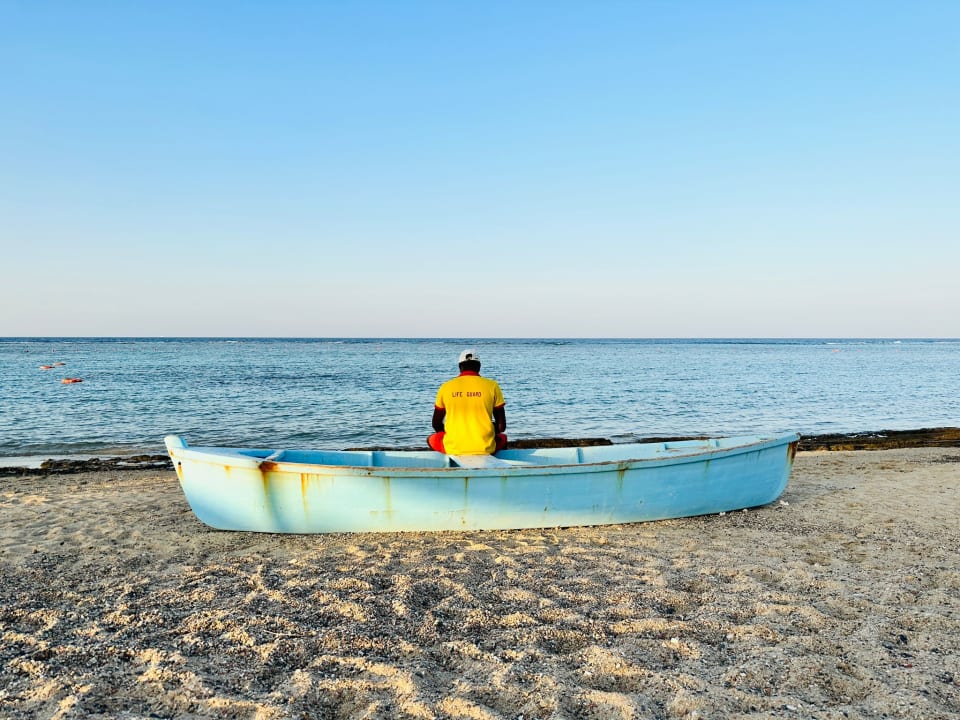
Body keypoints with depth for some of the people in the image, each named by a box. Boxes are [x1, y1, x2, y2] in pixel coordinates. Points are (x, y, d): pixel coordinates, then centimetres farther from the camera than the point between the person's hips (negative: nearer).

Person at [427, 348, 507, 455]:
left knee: (432, 439, 31)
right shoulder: (492, 386, 0)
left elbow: (436, 425, 11)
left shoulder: (446, 387, 3)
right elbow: (501, 426, 3)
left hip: (453, 449, 0)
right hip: (486, 449, 0)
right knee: (502, 438, 33)